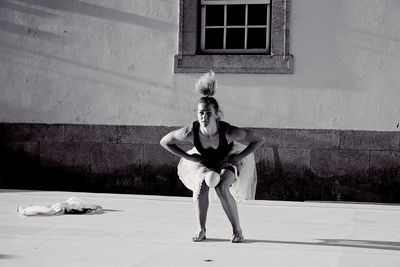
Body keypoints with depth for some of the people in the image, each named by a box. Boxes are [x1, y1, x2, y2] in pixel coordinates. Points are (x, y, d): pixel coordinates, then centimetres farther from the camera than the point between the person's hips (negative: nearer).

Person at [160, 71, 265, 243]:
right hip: (203, 160, 2)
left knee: (221, 188, -25)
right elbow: (164, 141, -16)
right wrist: (188, 157, -19)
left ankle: (237, 231, -6)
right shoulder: (191, 132, -34)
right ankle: (201, 230, -4)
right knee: (201, 185, -22)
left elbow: (259, 140, -27)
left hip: (229, 158, -2)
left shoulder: (228, 132, -40)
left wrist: (237, 158, -27)